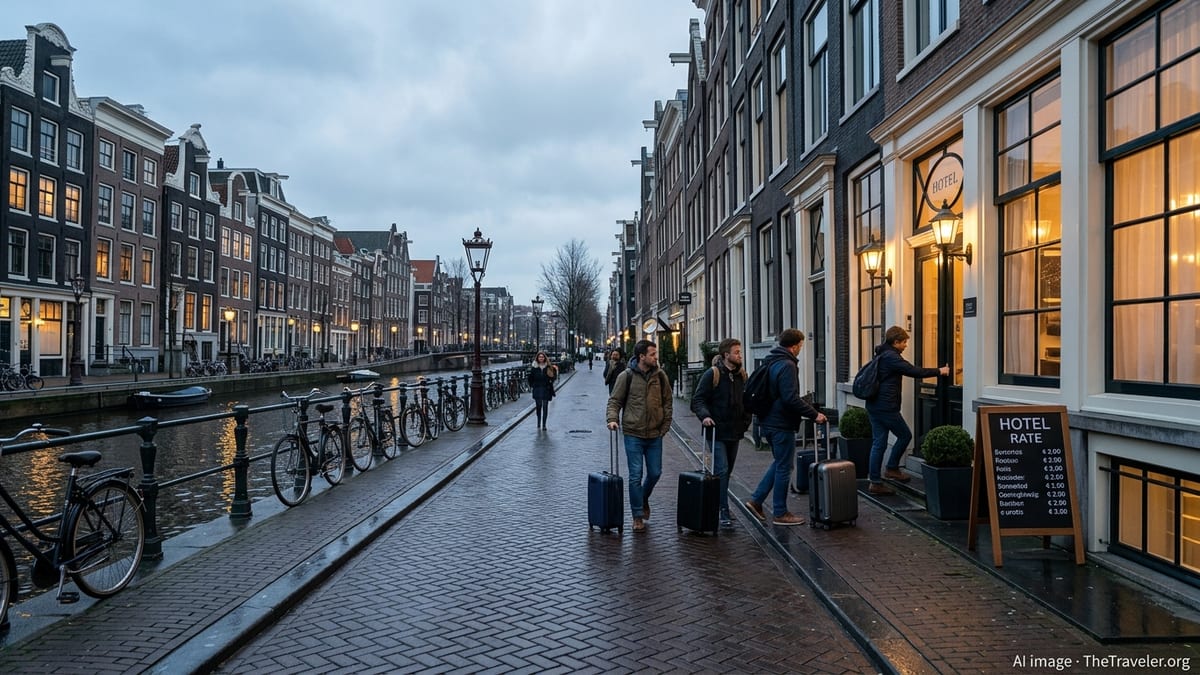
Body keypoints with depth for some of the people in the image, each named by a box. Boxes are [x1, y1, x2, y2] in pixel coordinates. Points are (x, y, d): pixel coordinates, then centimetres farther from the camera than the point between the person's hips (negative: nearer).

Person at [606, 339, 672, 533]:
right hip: (633, 434, -3)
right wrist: (613, 419, -16)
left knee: (655, 473, 10)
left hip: (655, 434, 3)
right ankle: (638, 516, 13)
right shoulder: (627, 376, -7)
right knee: (636, 476, 1)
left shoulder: (660, 375, 1)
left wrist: (665, 426, 3)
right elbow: (615, 400, -1)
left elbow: (667, 402, 8)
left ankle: (644, 499, 40)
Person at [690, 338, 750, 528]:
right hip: (717, 431, -7)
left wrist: (746, 419, 10)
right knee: (722, 470, -10)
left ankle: (719, 503, 28)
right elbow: (698, 399, -11)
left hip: (735, 431, 7)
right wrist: (704, 416, -26)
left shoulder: (742, 375, 10)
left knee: (727, 471, 15)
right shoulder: (712, 374, -10)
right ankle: (724, 512, -8)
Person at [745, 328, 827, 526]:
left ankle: (756, 499, 18)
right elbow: (791, 399, -25)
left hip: (770, 421, 9)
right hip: (782, 424, -9)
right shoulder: (787, 365, -18)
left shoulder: (770, 362, 12)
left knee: (779, 463, 21)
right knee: (783, 467, 2)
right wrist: (814, 414, -17)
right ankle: (780, 513, 12)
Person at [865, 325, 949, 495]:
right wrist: (939, 371, -4)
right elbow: (914, 372, -15)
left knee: (878, 443, 8)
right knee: (905, 435, 8)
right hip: (886, 407, -10)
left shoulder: (881, 356, 19)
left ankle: (875, 482, 8)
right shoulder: (891, 357, -13)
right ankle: (892, 469, 14)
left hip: (873, 405, 10)